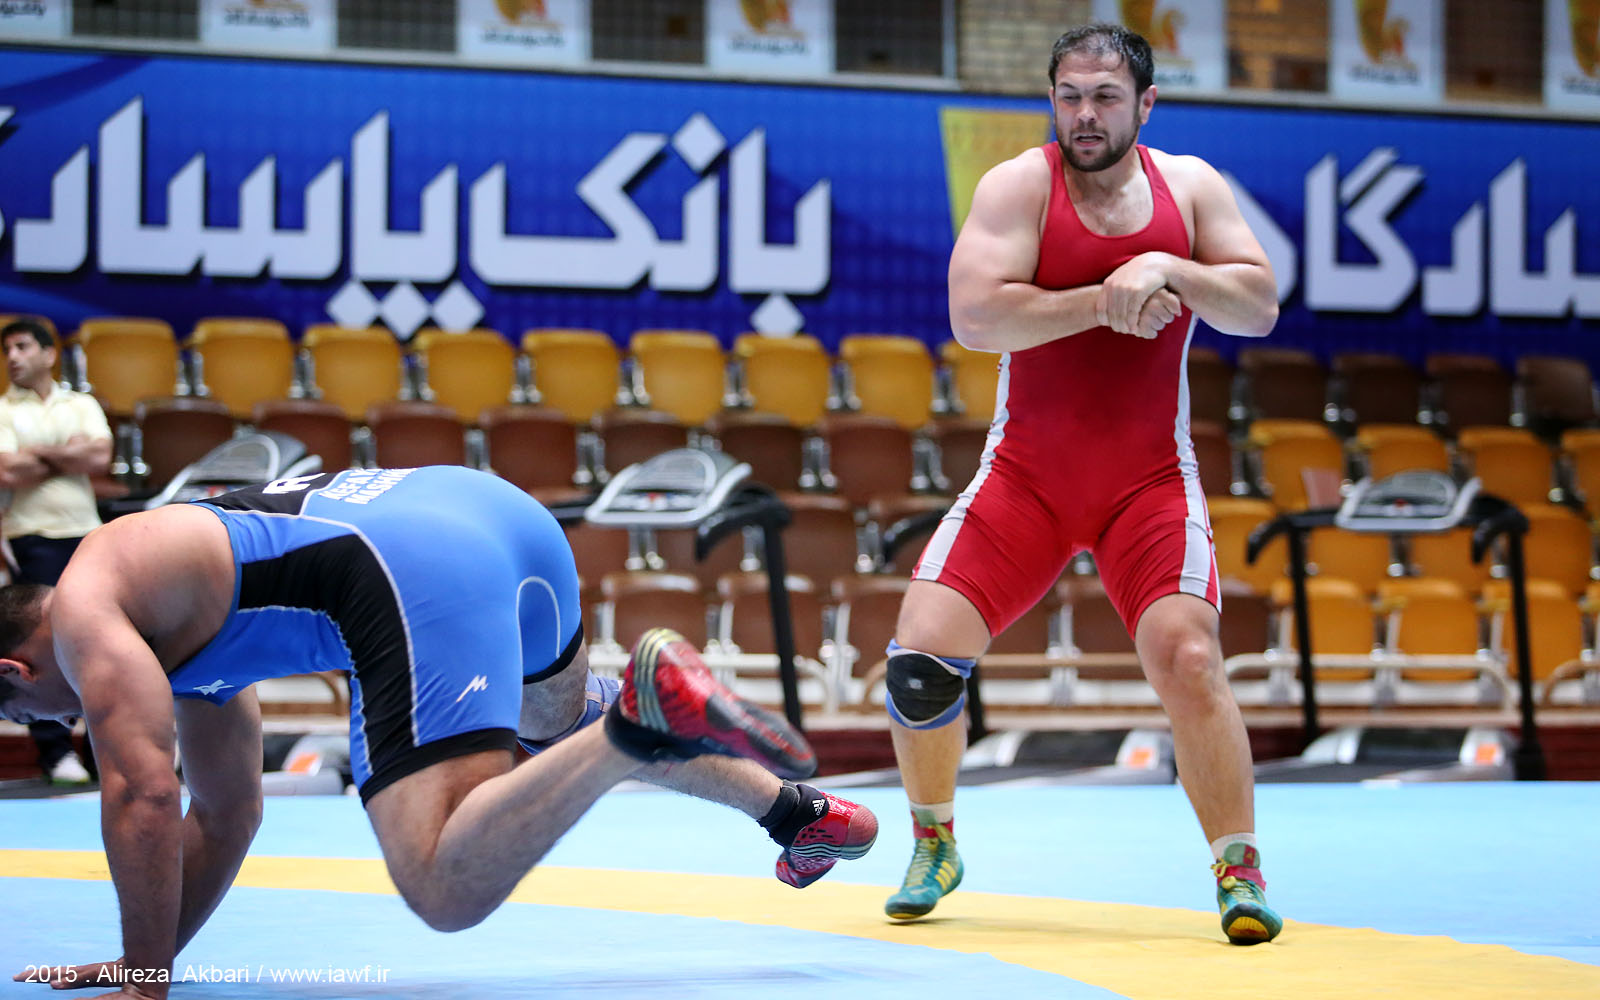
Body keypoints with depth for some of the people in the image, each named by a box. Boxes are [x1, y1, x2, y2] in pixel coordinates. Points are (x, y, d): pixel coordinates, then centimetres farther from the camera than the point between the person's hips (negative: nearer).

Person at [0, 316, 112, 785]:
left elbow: (100, 458, -4)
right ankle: (54, 749, -1)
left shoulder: (82, 405, 12)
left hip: (85, 532, 3)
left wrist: (38, 454, -6)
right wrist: (69, 455, -3)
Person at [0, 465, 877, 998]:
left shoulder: (87, 610, 7)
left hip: (412, 573, -10)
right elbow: (224, 816, 40)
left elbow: (143, 794, -3)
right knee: (566, 723, 40)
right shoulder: (182, 631, 34)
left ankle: (647, 710, -30)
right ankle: (796, 808, 39)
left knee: (450, 891, -22)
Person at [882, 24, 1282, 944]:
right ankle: (934, 847, 15)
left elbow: (1261, 307, -5)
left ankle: (1241, 871, -7)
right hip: (1024, 476, 0)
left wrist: (1168, 269, -21)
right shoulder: (1020, 186, -7)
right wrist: (1103, 301, -24)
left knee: (1186, 654, -20)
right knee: (921, 650, -10)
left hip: (1150, 480, 0)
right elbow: (974, 318, -19)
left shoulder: (1190, 186, 2)